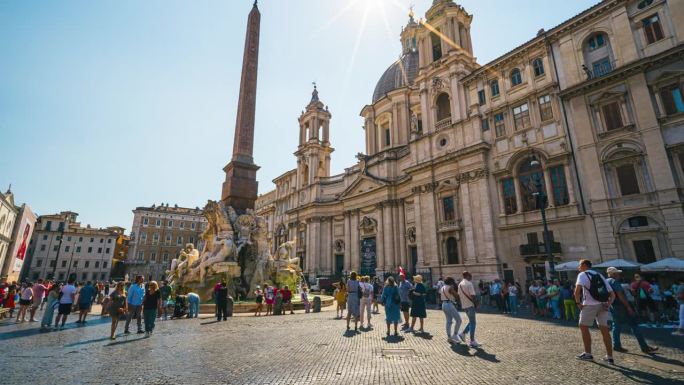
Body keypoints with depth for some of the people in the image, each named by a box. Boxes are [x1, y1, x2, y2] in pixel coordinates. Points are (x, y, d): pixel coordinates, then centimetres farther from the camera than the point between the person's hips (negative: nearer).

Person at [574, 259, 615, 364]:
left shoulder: (582, 274, -1)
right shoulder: (599, 275, 20)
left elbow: (577, 290, -18)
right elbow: (612, 294, 15)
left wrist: (578, 302, -6)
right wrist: (608, 304, 6)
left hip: (590, 305, -6)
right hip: (603, 305, 6)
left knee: (583, 326, 7)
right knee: (604, 329, 11)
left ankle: (588, 353, 11)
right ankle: (609, 357, 15)